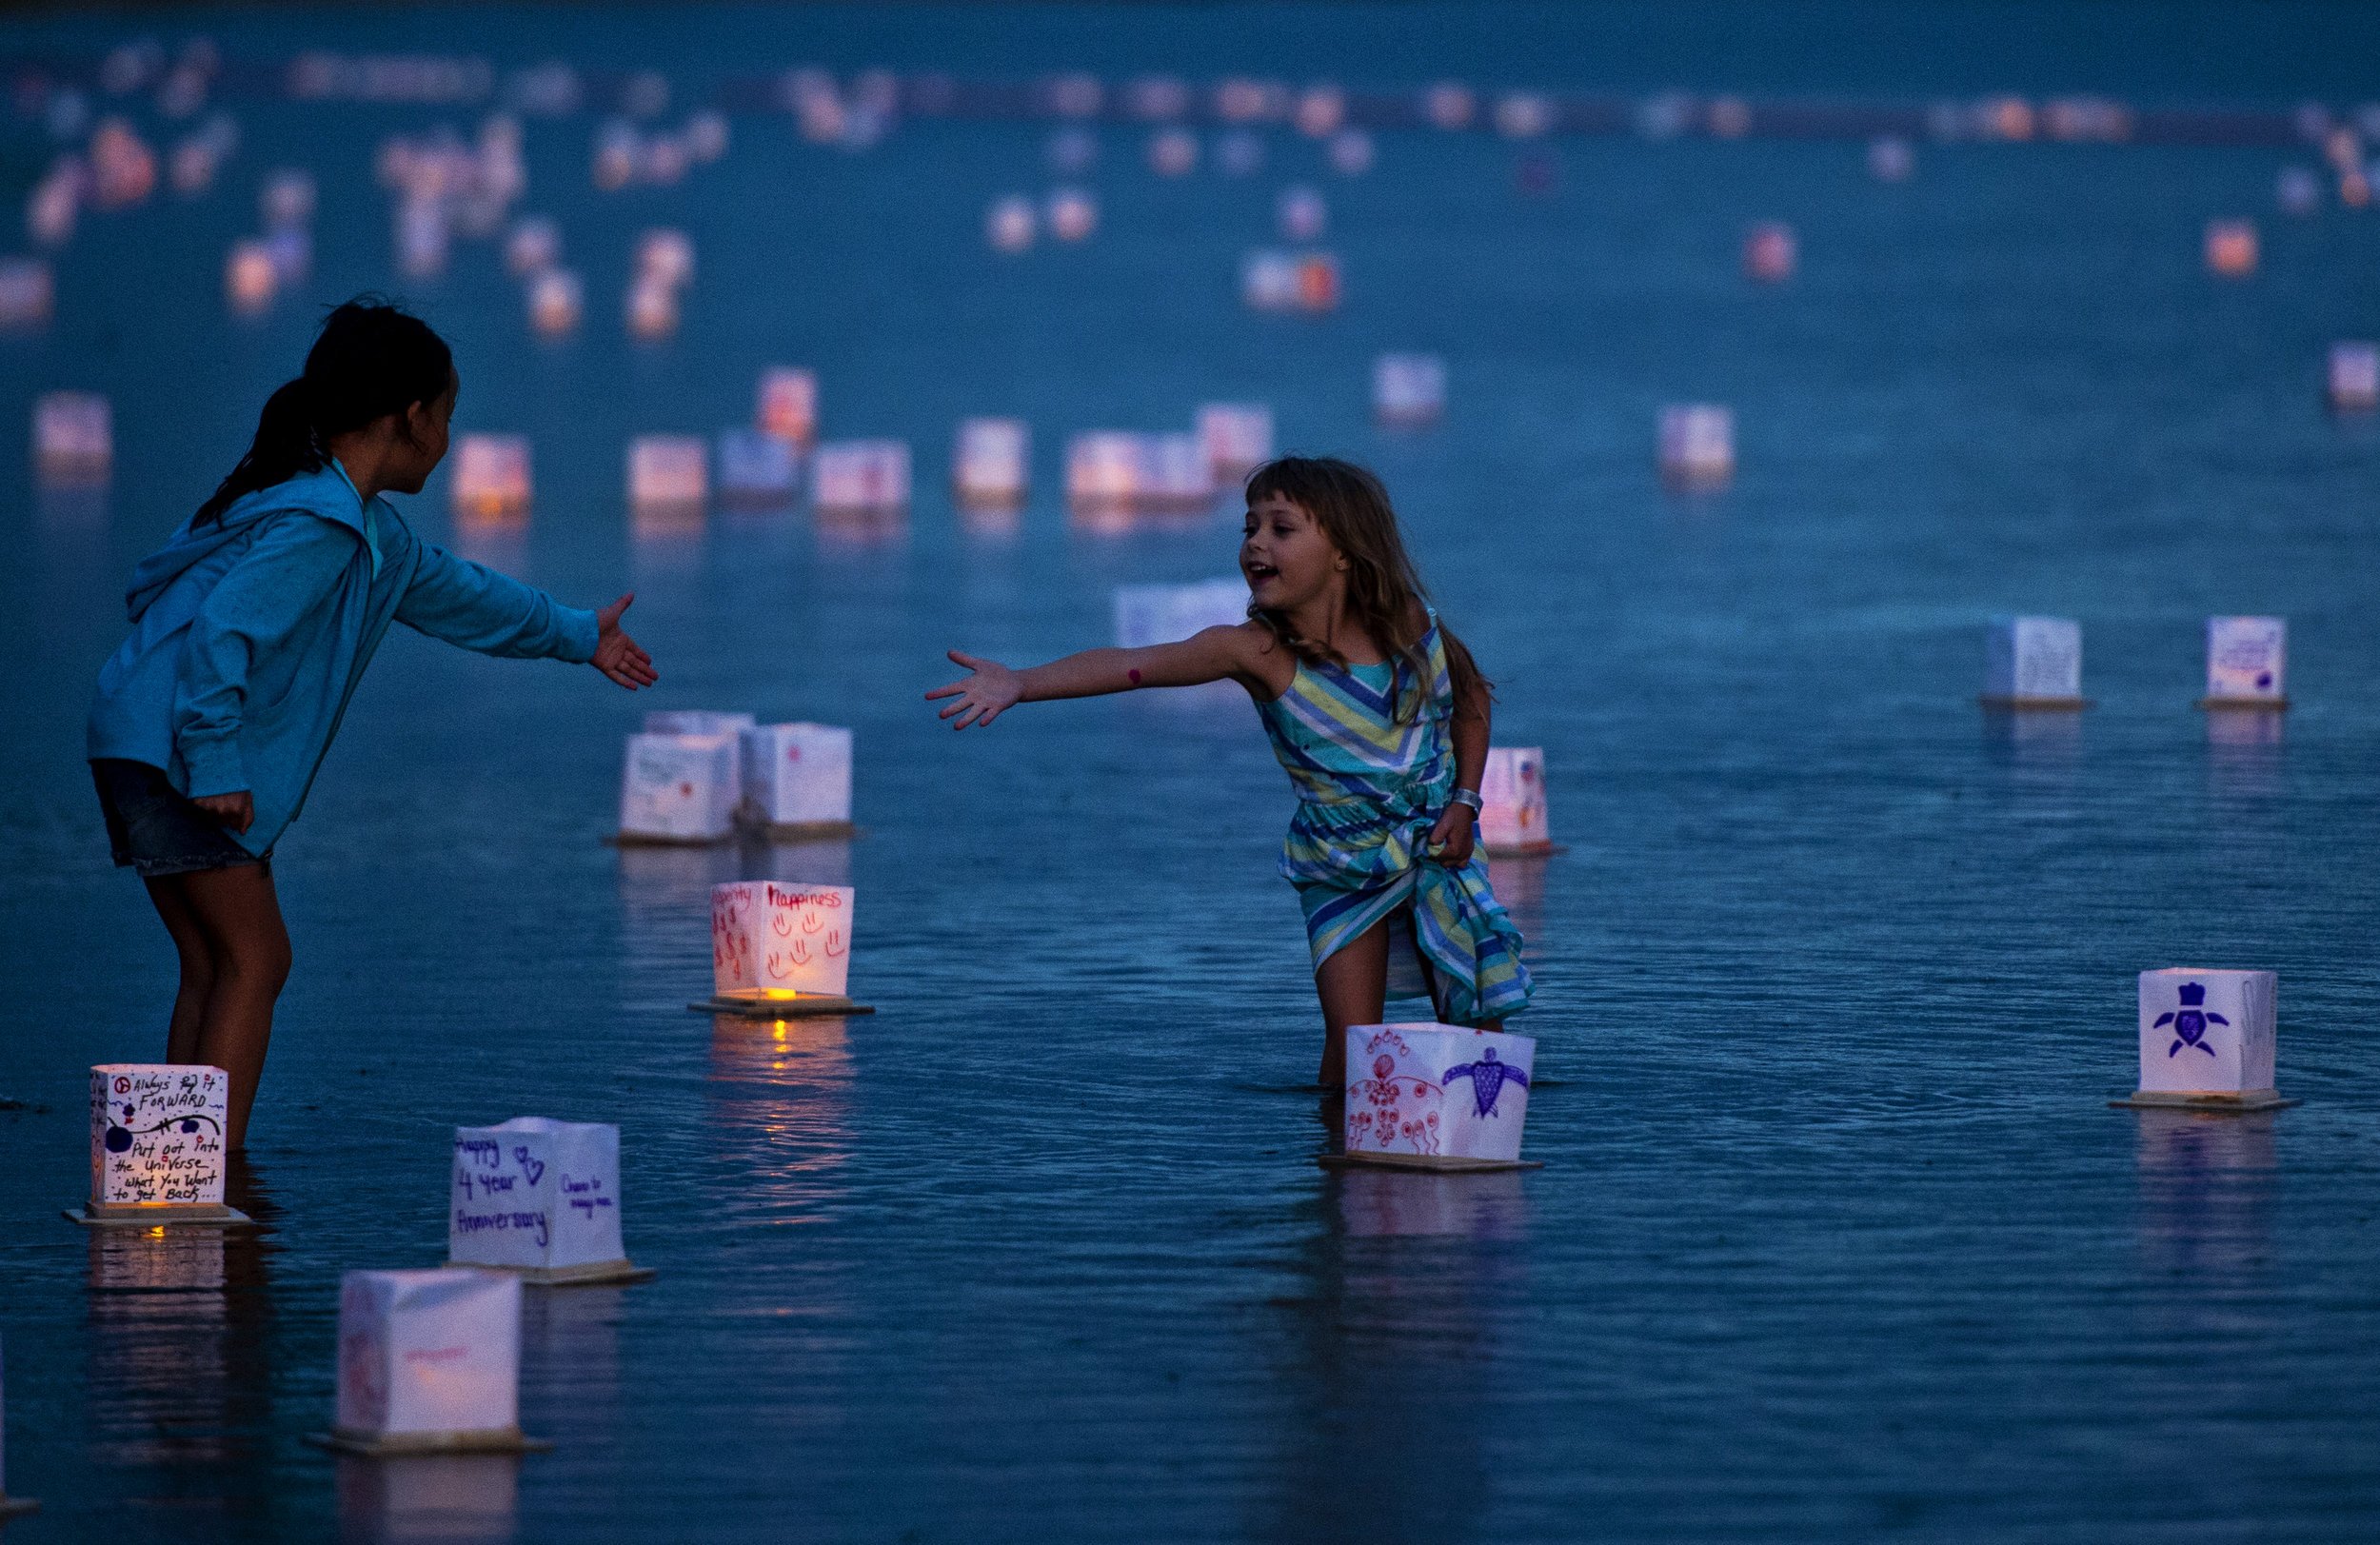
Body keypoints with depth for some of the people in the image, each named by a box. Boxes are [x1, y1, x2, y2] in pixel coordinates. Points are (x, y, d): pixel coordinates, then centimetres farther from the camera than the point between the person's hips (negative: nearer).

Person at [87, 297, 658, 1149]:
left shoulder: (370, 528, 15)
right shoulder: (315, 526, -20)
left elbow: (449, 590, 32)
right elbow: (220, 633, -29)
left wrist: (576, 634, 42)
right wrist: (217, 766, -26)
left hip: (145, 750, 10)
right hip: (169, 751, -10)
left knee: (215, 967, 10)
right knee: (255, 961, -9)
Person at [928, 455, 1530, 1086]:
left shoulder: (1410, 621, -16)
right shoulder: (1256, 651, -24)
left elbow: (1471, 695, 5)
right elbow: (1132, 664, -39)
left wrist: (1463, 804, -6)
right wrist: (1020, 683, -53)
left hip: (1438, 847, 2)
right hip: (1341, 864, -2)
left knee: (1476, 1031, 5)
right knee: (1351, 1053, -9)